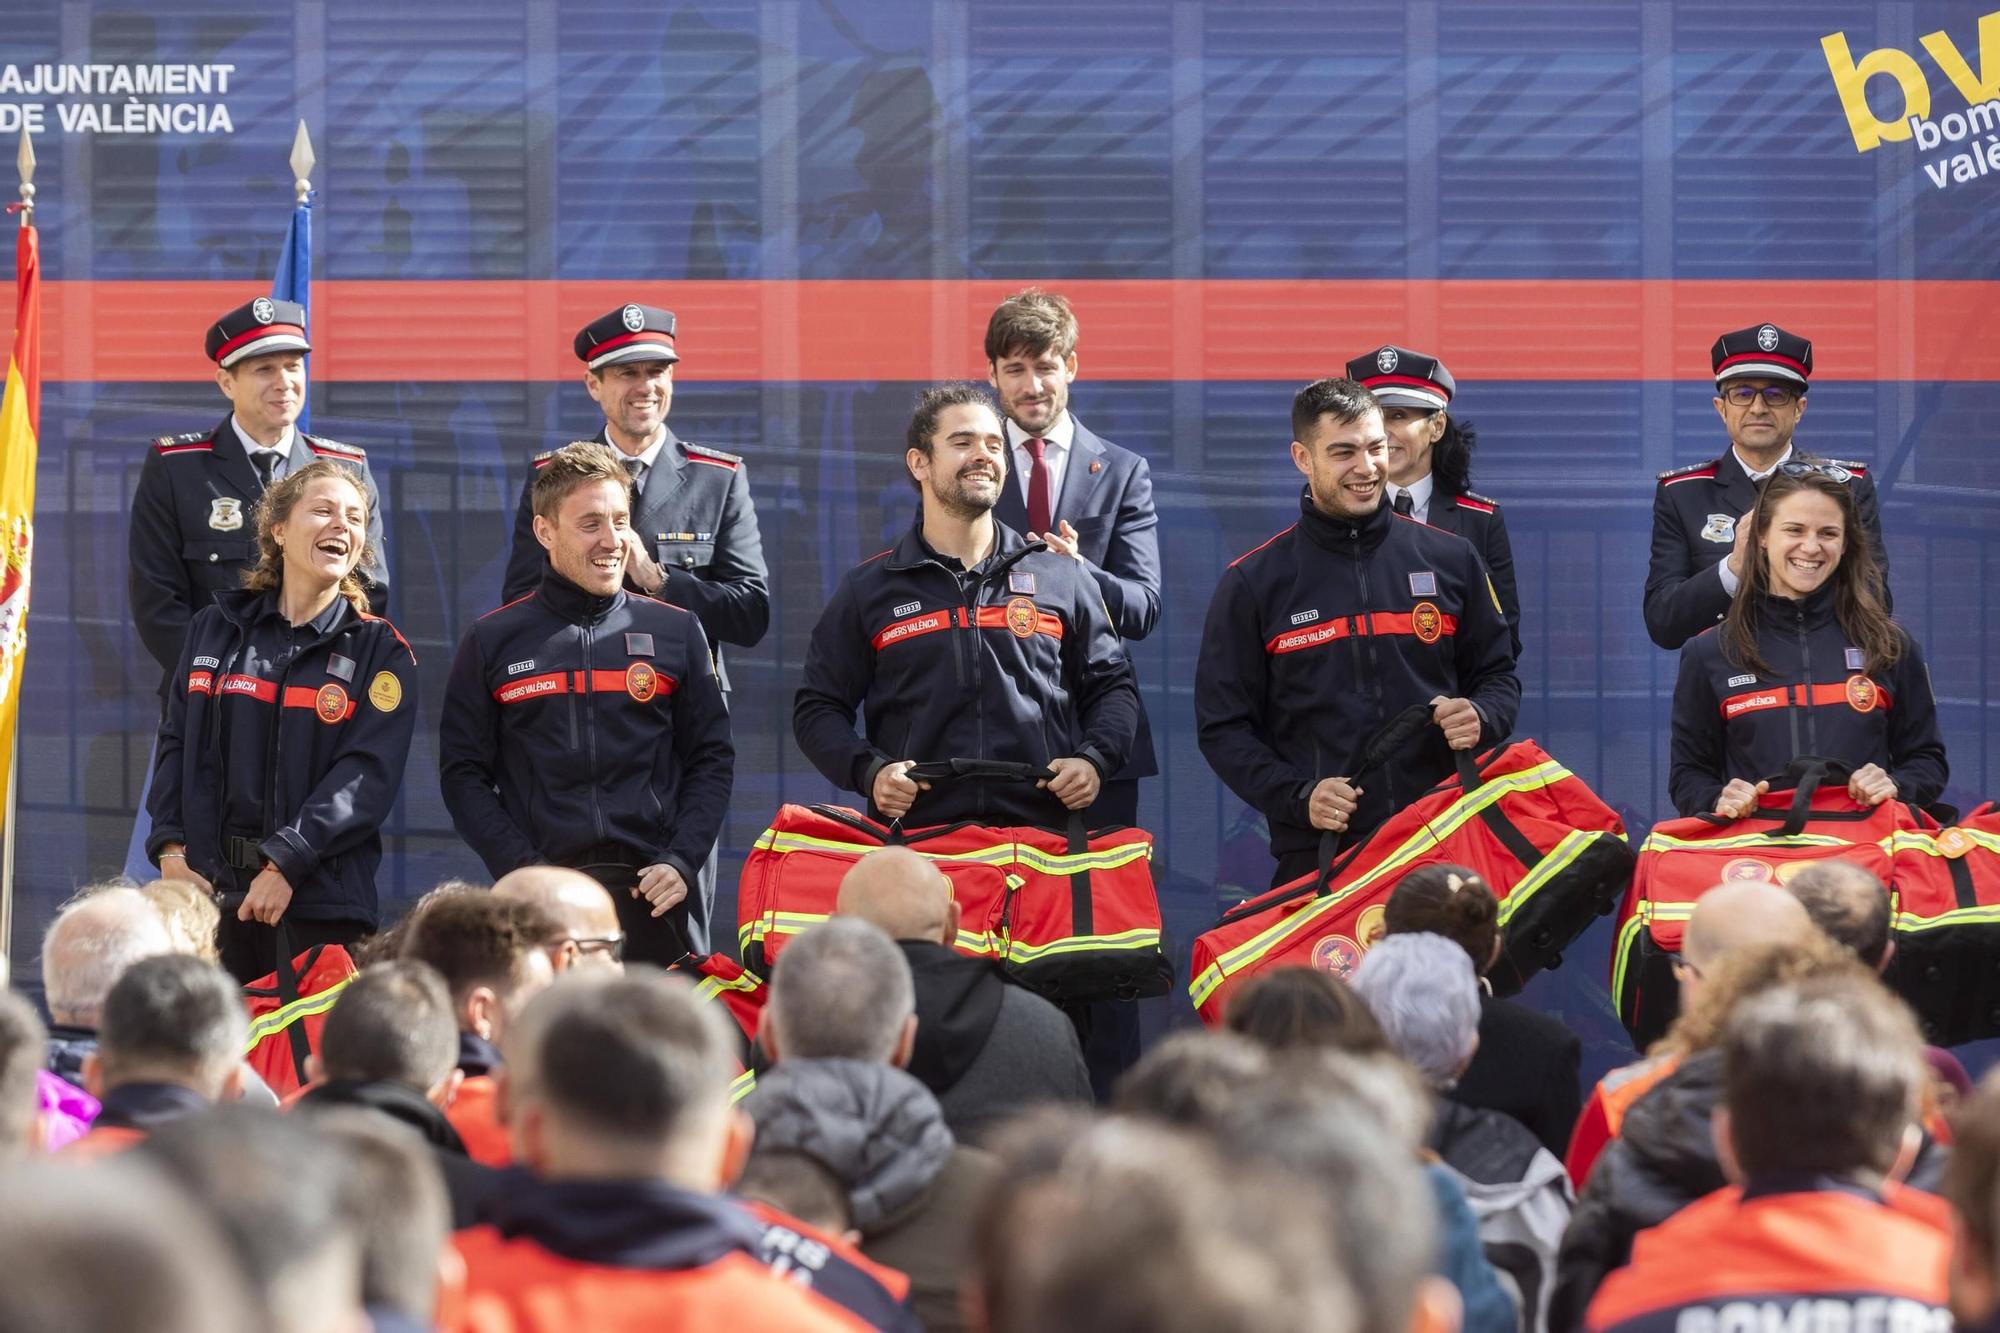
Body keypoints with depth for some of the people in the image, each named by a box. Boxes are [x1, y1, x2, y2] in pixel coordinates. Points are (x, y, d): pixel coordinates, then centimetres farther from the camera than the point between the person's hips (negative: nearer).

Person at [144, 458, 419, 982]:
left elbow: (369, 774, -7)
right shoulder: (216, 629, 13)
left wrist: (287, 863, -17)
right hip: (211, 889, 2)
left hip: (322, 900, -2)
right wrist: (171, 849, -3)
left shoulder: (379, 650, 3)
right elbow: (176, 744, 12)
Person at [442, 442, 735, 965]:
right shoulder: (493, 641, 7)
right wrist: (523, 868, -8)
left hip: (651, 894, 1)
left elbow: (712, 759, 11)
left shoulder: (675, 631, 10)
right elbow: (463, 773, 5)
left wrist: (680, 862, -3)